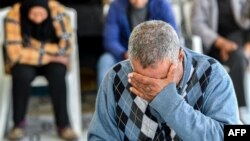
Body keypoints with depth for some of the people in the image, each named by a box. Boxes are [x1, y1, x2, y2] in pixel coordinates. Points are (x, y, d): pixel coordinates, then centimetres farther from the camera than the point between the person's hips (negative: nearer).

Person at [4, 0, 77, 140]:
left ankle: (63, 124, -20)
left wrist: (35, 46, -19)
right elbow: (15, 53, -23)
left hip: (53, 61, 1)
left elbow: (65, 47, -19)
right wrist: (48, 57, -22)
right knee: (22, 75, -33)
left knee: (57, 74, -32)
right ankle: (19, 123, -14)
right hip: (26, 61, 0)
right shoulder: (14, 16, -21)